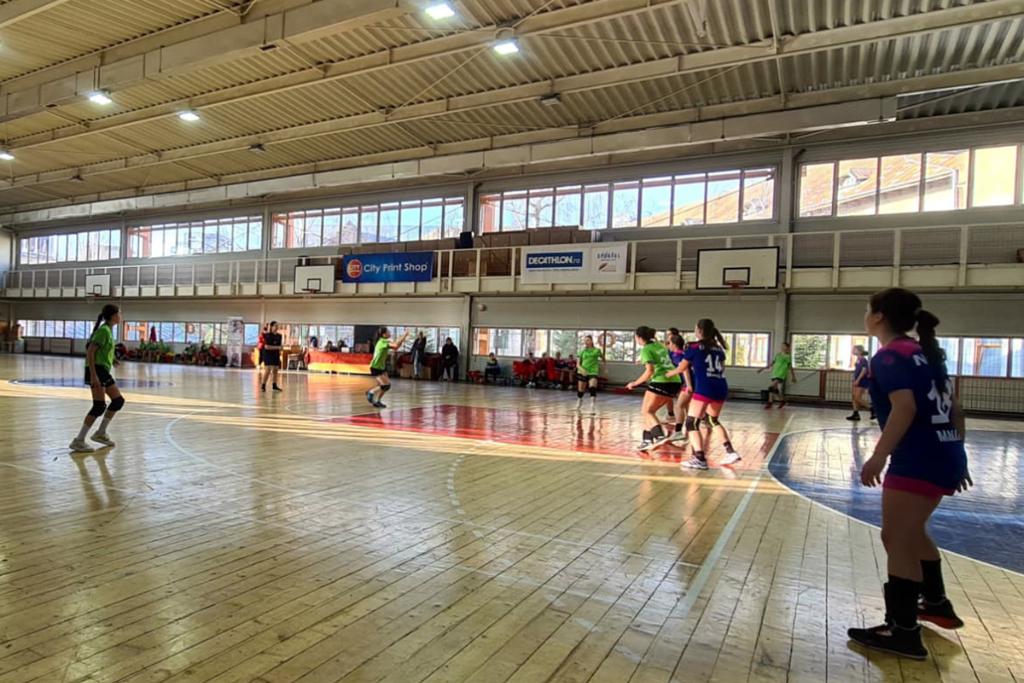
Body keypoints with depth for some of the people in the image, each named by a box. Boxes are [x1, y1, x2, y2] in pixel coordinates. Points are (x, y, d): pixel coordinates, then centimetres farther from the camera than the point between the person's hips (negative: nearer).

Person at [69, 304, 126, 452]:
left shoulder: (109, 330, 14)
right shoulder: (104, 330, -15)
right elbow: (90, 352, -21)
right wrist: (93, 375, -25)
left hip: (104, 371, 10)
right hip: (97, 370, -10)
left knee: (118, 400, 12)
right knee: (99, 406, -11)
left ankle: (100, 433, 21)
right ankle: (78, 441, -5)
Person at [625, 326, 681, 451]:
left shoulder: (646, 350, -5)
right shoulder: (659, 345, 18)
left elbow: (650, 371, -14)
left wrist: (635, 383, -7)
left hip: (661, 382, -8)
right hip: (675, 382, 8)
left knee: (646, 412, -4)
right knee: (649, 411, 15)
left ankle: (660, 437, -24)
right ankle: (647, 440, 13)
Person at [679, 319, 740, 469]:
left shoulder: (694, 347, 2)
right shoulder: (719, 348, 17)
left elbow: (681, 368, 13)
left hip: (704, 389, -7)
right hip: (721, 389, 7)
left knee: (691, 423, -4)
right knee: (713, 420, 26)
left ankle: (700, 459, -16)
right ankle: (731, 452, 21)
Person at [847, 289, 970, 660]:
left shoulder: (889, 356, -10)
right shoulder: (925, 352, 15)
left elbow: (905, 407, -23)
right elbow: (954, 408, 17)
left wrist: (878, 456, -24)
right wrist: (956, 455, 22)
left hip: (919, 460, -10)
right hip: (945, 457, 10)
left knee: (896, 539, -2)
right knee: (911, 532, 25)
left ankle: (903, 632, 3)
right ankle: (936, 603, 39)